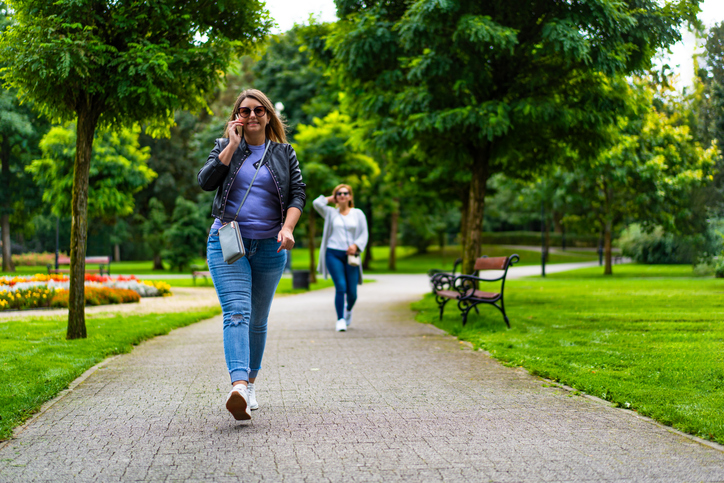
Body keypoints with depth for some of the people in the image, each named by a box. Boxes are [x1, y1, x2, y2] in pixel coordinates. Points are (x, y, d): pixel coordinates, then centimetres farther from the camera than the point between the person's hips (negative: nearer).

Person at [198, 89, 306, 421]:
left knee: (258, 320, 9)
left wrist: (287, 228, -13)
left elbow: (297, 194, 4)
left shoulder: (284, 153, 11)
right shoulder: (225, 147, 9)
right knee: (236, 312, -19)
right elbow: (206, 182, -7)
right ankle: (238, 387, -33)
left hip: (269, 247, 2)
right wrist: (232, 145, -7)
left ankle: (250, 384, 24)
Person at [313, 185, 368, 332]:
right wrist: (330, 199, 11)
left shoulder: (358, 213, 12)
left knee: (352, 292, 1)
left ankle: (348, 309, 34)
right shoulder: (331, 213, 12)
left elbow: (364, 234, 8)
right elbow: (317, 203, -3)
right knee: (340, 287, -14)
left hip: (350, 255, 1)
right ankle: (340, 320, -7)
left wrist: (356, 245, -9)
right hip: (333, 254, -1)